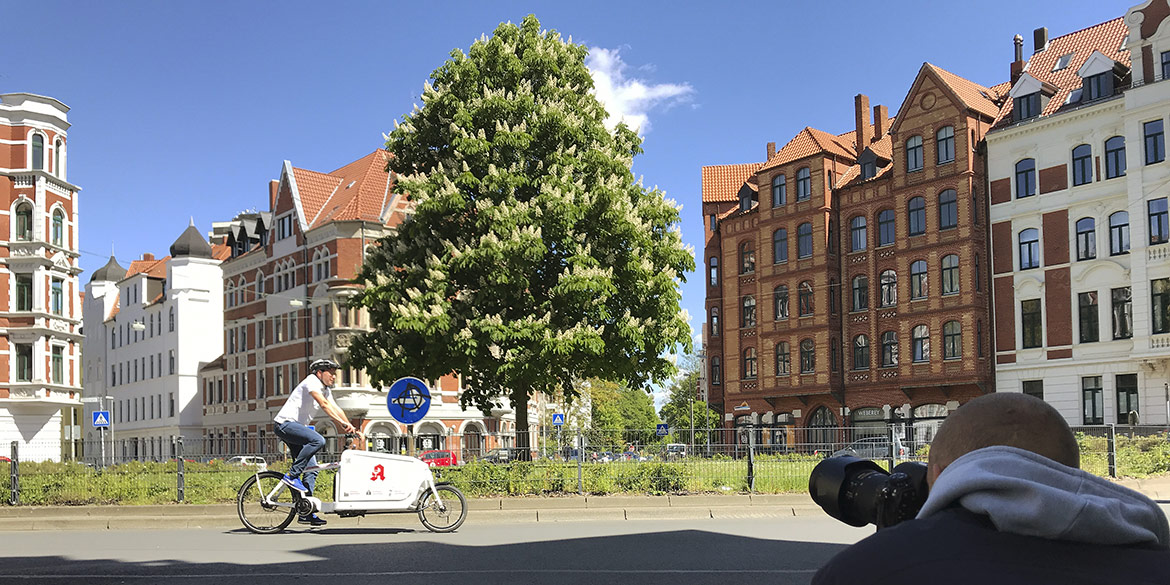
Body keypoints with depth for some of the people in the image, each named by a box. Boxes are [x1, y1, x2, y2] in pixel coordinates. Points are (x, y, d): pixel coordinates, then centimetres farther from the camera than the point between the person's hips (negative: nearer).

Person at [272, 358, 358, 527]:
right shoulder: (311, 382, -13)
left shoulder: (325, 389, 17)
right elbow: (323, 404, -27)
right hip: (285, 424, -10)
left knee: (311, 469, 3)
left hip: (296, 427, 10)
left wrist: (349, 427, -5)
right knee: (318, 440, -32)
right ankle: (292, 475, -22)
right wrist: (341, 422, -35)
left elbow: (335, 409, 10)